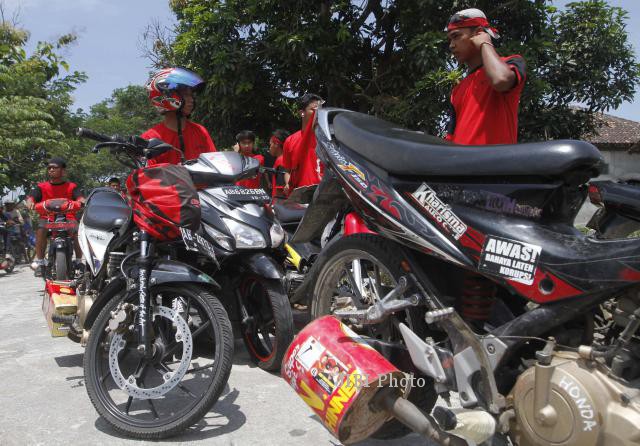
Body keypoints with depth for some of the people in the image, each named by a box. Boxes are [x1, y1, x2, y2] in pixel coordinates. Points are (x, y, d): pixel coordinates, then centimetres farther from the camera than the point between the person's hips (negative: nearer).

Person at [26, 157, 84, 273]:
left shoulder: (71, 186, 8)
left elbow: (80, 197, -8)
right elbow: (31, 196, -2)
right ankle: (39, 260, -19)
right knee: (41, 229, -30)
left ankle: (79, 260, -16)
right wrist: (30, 202, -28)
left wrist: (82, 201, -34)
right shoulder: (42, 187, 12)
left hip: (68, 218, -1)